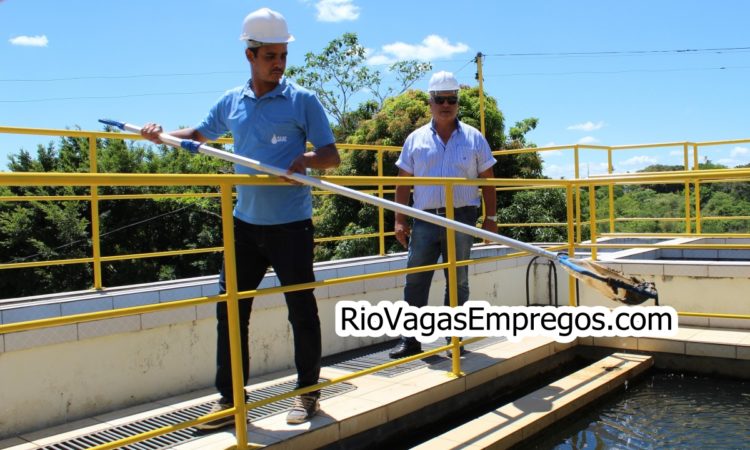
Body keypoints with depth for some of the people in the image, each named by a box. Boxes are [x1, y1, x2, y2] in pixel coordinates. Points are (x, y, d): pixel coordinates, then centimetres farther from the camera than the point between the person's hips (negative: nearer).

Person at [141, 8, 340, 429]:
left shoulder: (303, 100, -4)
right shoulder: (232, 102, 9)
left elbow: (332, 156, -5)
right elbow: (199, 135, 24)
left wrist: (308, 159, -26)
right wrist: (162, 134, 6)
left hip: (291, 224, -4)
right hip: (246, 222, 5)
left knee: (302, 309, 4)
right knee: (230, 308, 6)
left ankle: (308, 392, 22)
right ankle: (230, 399, 18)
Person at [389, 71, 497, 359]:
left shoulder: (474, 138, 5)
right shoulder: (416, 139, 7)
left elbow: (487, 182, 6)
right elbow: (404, 183, 7)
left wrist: (490, 218, 0)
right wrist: (399, 220, 0)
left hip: (462, 219, -1)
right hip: (425, 219, 1)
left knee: (458, 283, 8)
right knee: (415, 281, 1)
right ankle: (410, 339, 9)